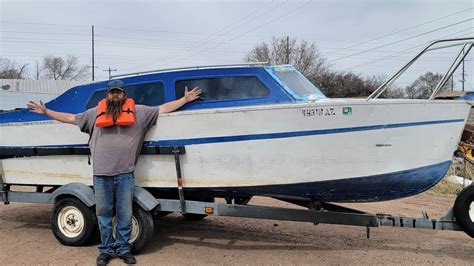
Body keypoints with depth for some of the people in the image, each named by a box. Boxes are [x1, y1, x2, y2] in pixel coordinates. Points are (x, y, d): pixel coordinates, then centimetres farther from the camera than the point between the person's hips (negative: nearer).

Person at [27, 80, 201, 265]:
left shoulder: (139, 111, 8)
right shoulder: (95, 113, 13)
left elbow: (164, 108, 10)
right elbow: (70, 118, 21)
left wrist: (185, 99, 7)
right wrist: (46, 111, 22)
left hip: (125, 174, -1)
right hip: (101, 174, 2)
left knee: (124, 214, 6)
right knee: (104, 214, 10)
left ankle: (123, 248, 20)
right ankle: (106, 249, 22)